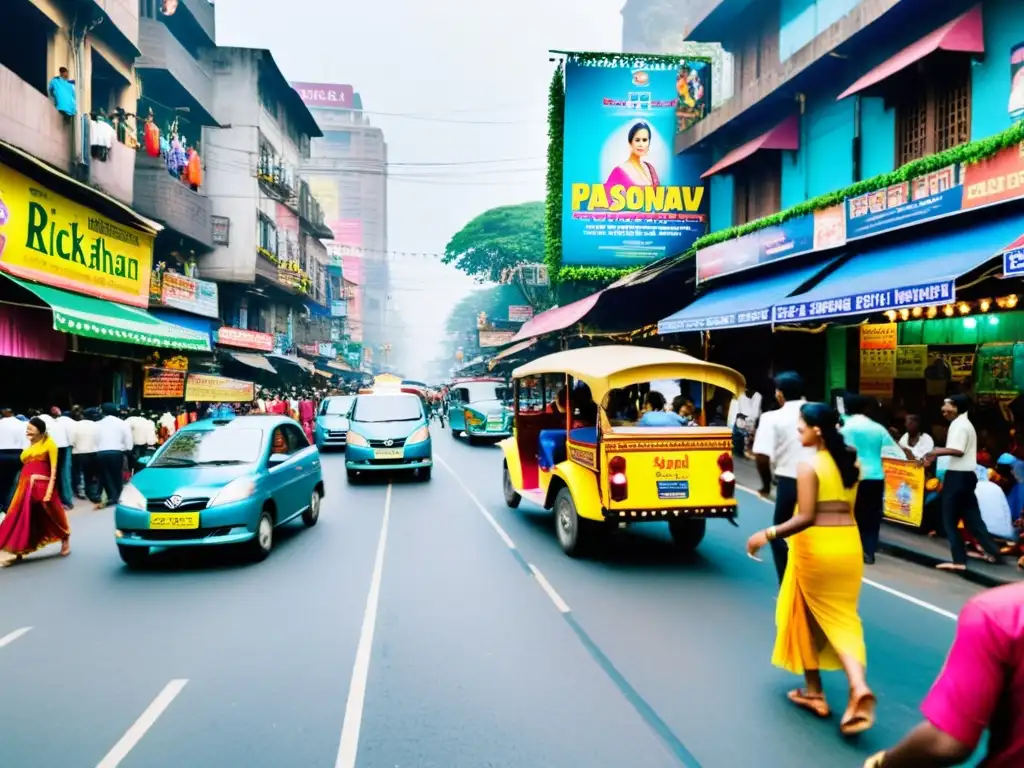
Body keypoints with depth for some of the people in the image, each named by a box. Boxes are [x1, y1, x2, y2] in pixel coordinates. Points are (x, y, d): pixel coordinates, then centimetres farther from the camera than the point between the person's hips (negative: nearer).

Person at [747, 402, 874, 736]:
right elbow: (847, 507, 10)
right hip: (849, 544, 6)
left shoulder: (808, 465, -15)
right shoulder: (851, 462, 6)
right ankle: (858, 686, -8)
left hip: (816, 546, -6)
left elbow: (805, 518, -19)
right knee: (841, 617, 12)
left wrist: (768, 535, -14)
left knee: (808, 618, 13)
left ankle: (814, 691, 23)